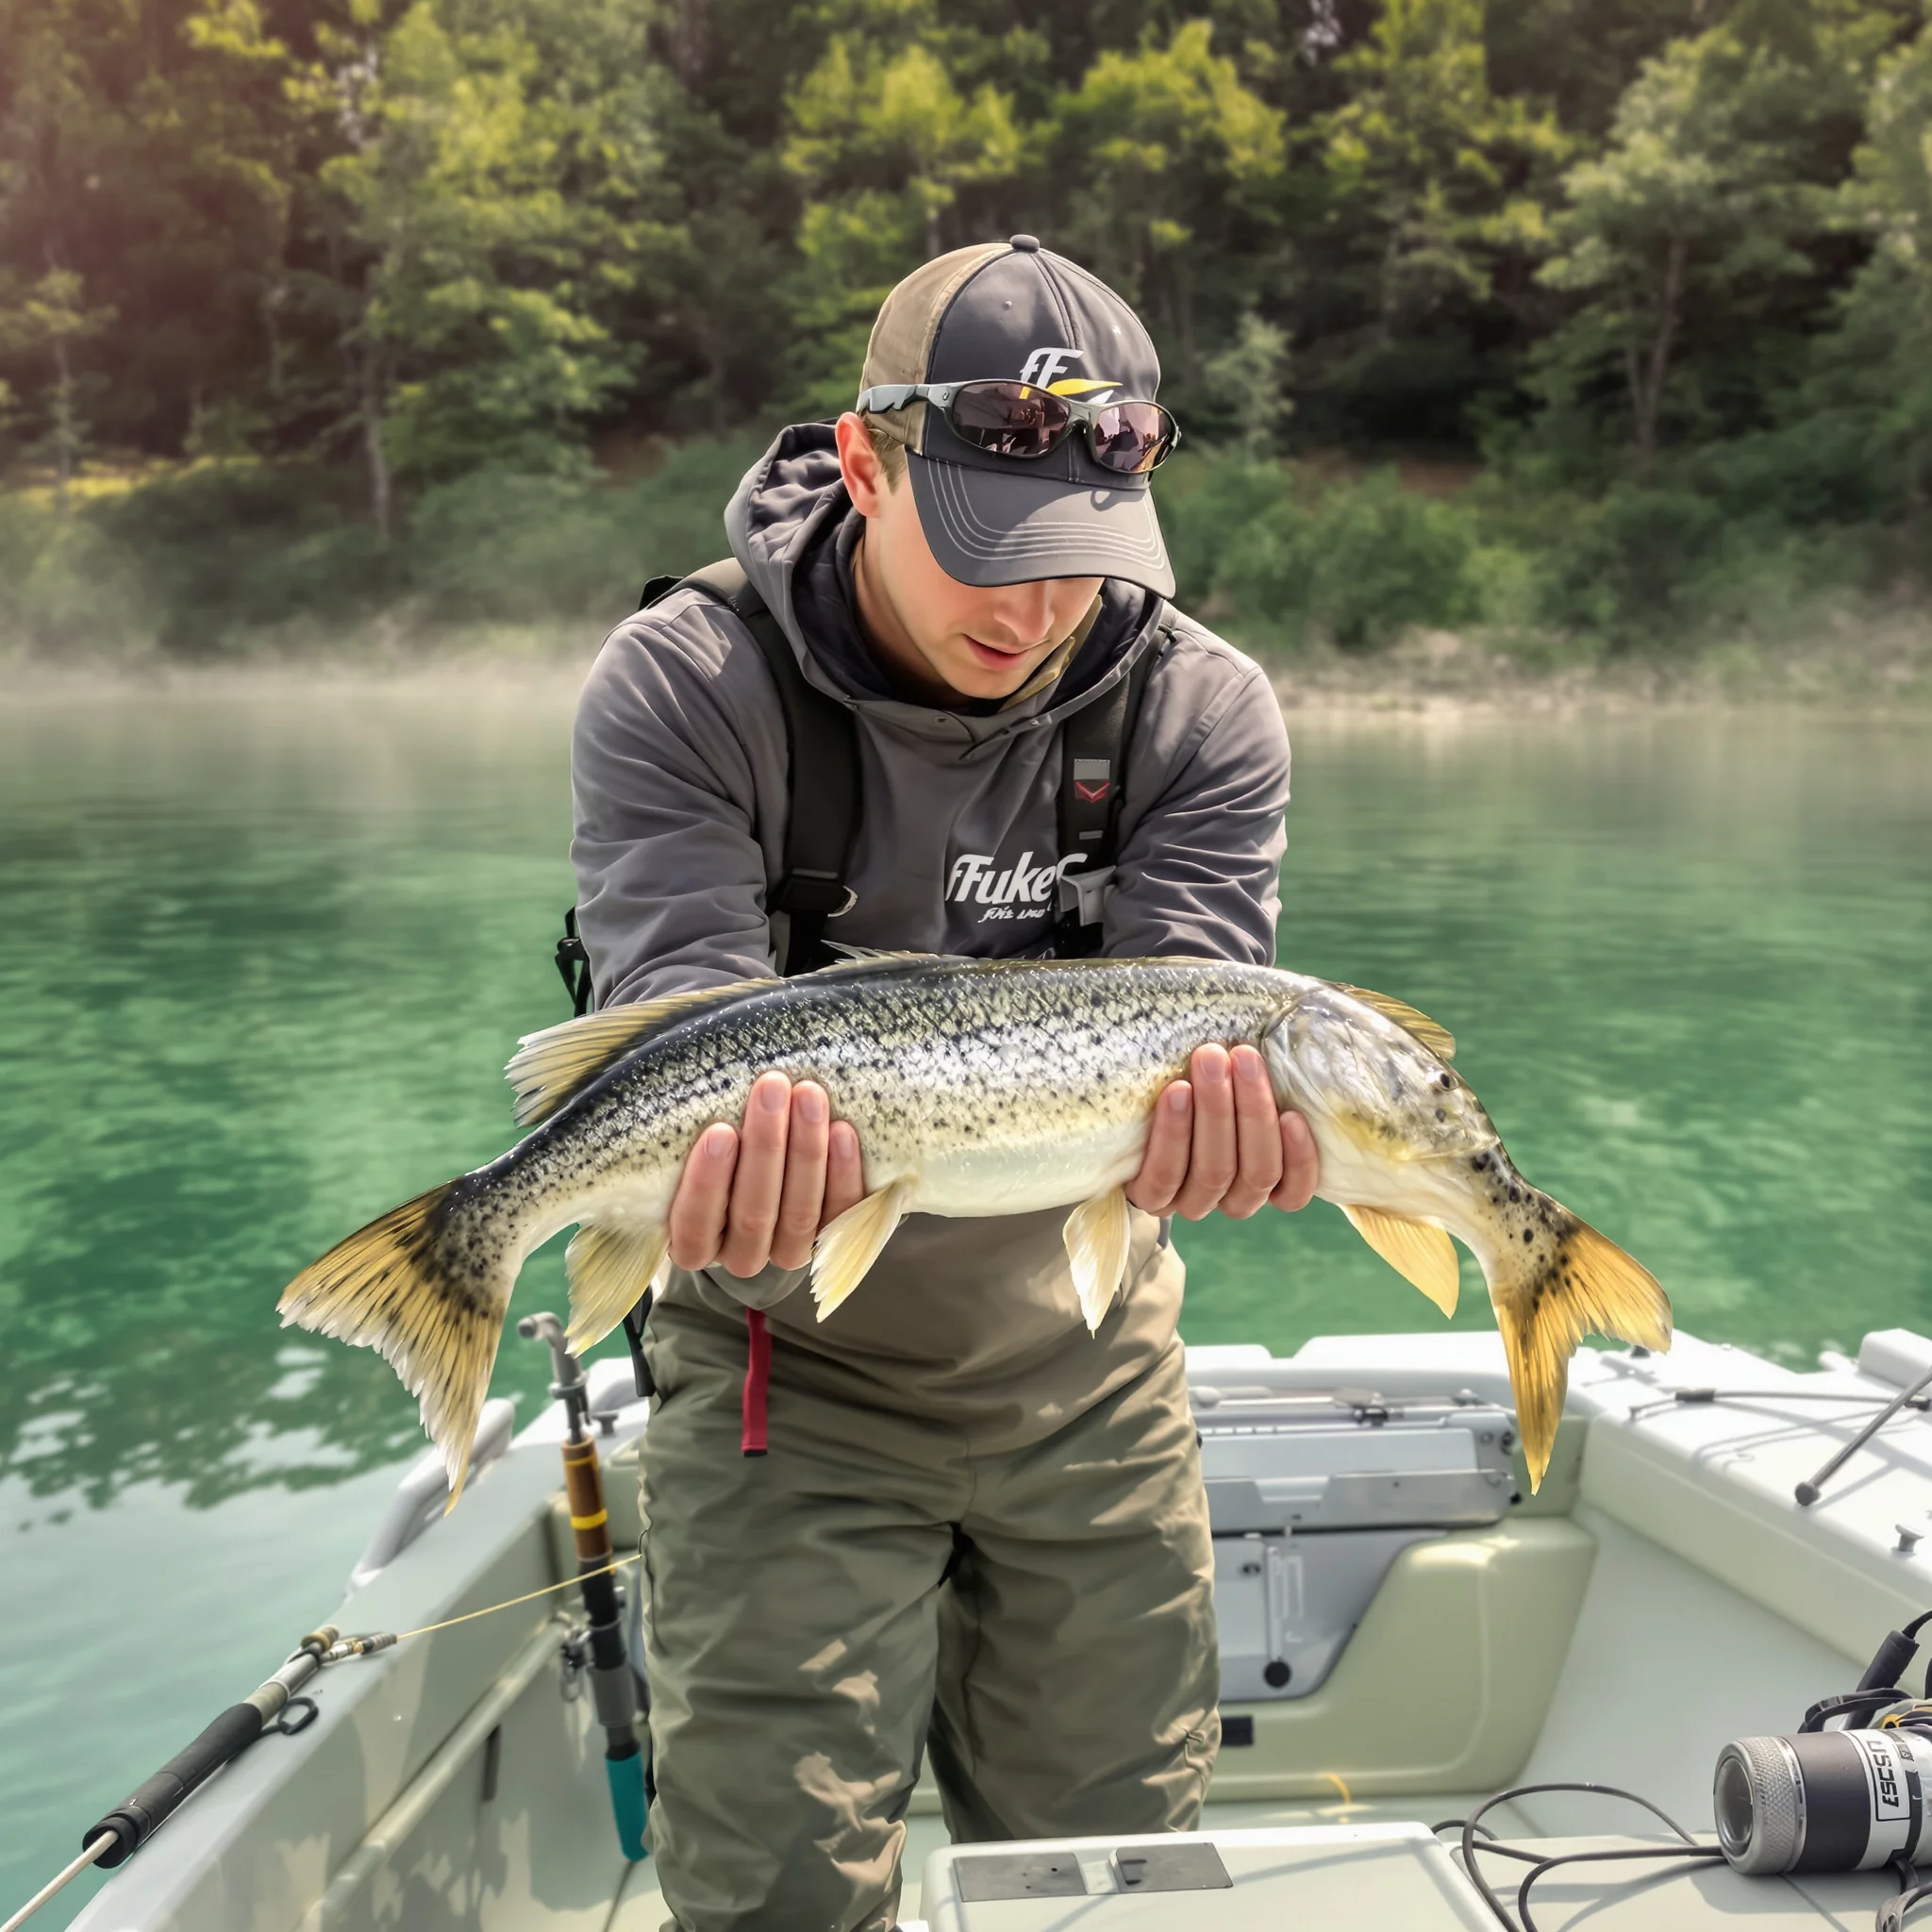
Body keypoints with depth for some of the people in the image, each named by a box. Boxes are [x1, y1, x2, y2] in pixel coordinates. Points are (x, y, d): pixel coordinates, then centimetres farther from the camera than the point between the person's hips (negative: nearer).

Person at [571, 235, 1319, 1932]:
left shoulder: (1205, 713, -10)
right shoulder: (684, 688, -16)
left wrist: (1200, 1119, -42)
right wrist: (745, 1148, -47)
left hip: (1086, 1369, 3)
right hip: (792, 1366, -2)